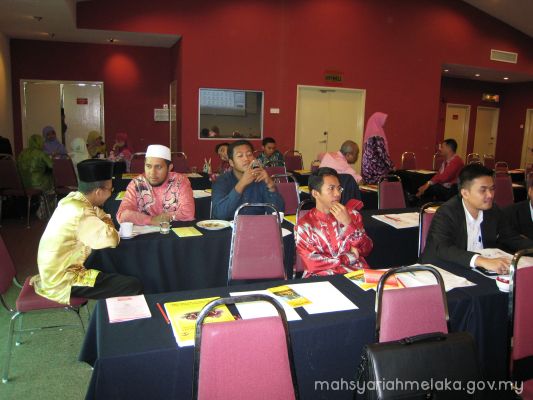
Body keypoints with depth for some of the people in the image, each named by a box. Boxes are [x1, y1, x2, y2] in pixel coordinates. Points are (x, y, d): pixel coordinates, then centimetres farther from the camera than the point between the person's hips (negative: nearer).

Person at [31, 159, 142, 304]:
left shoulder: (72, 199, 1)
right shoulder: (80, 214, -27)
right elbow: (111, 240, -34)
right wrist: (109, 227, -15)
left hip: (55, 271, 10)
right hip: (62, 282, -10)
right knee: (133, 287, -17)